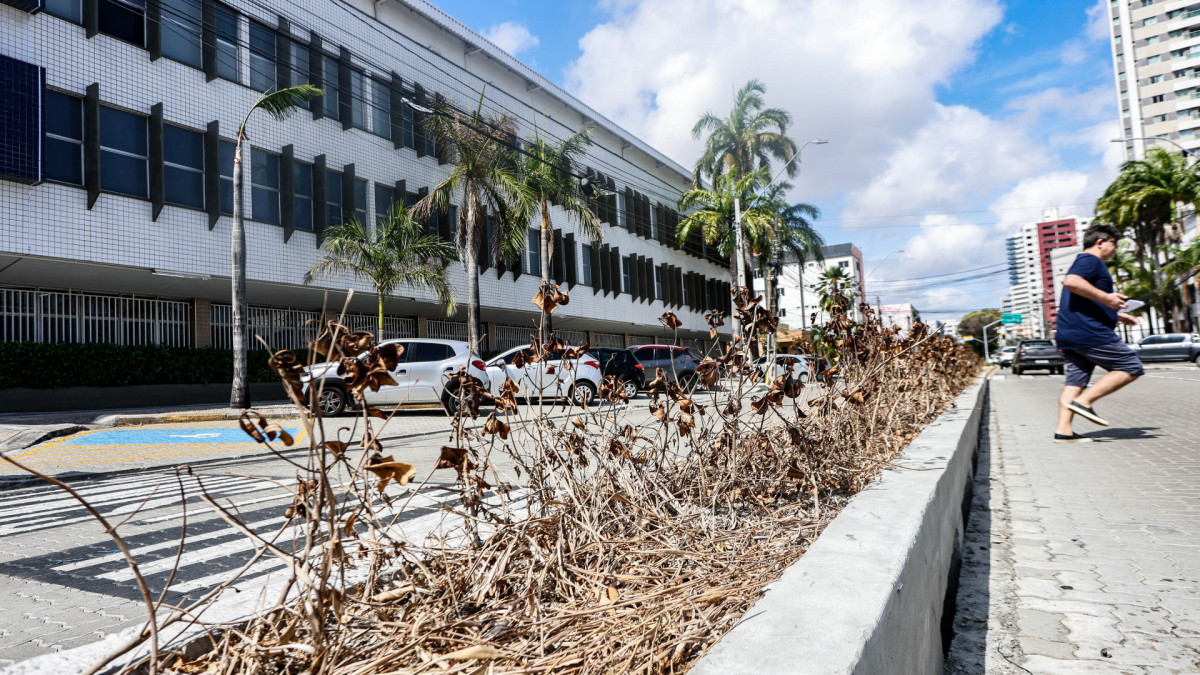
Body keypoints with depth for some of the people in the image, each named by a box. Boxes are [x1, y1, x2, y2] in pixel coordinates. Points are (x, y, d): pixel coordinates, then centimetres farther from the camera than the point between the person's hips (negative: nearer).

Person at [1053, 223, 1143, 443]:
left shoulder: (1082, 262, 29)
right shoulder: (1091, 260, -4)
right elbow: (1071, 282, -26)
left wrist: (1116, 315, 36)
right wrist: (1106, 297, -23)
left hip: (1069, 335, 10)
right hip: (1090, 333, -10)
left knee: (1075, 381, 5)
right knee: (1131, 367, -2)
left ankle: (1063, 430, -1)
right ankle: (1084, 401, -10)